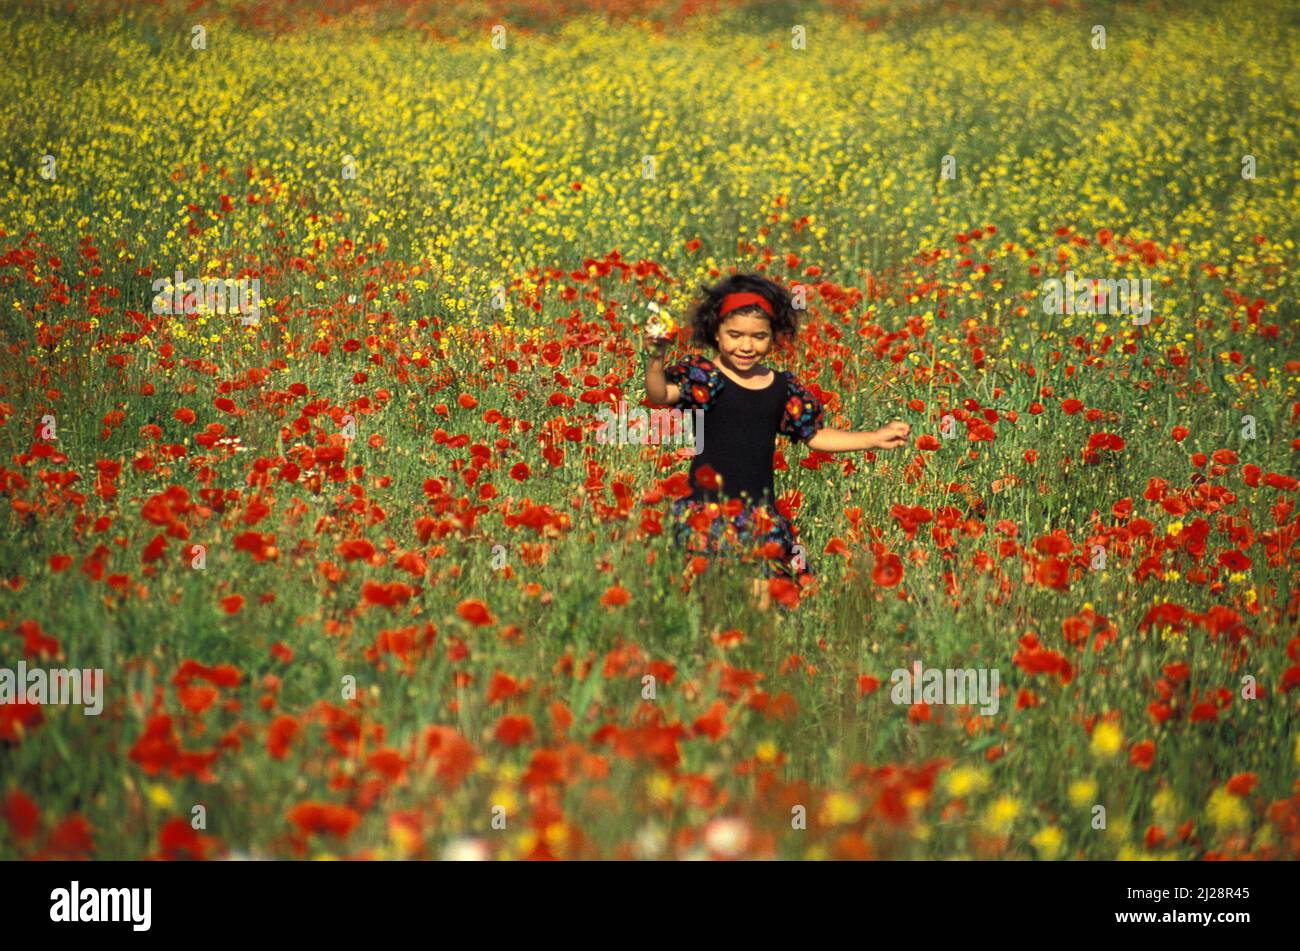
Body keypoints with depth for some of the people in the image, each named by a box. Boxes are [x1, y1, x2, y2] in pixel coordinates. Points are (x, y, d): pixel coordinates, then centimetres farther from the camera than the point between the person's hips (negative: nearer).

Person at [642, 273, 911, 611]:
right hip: (709, 508, -4)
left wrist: (875, 439, 17)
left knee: (760, 600, -1)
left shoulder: (784, 388, 9)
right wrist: (655, 359, -40)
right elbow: (660, 395, -21)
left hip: (761, 515, 4)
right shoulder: (704, 375, -4)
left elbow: (816, 436, 20)